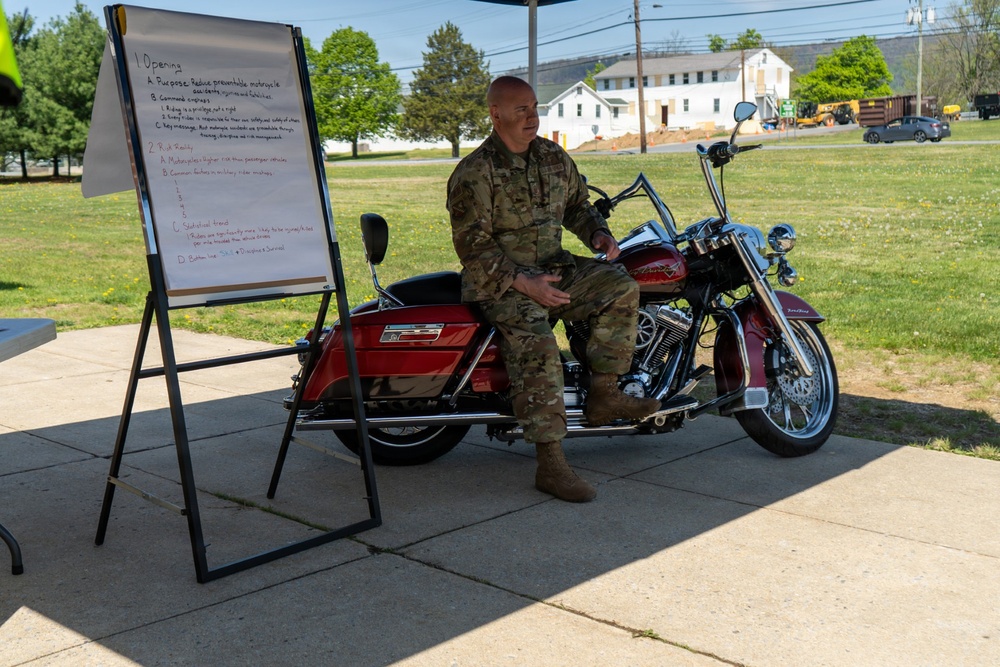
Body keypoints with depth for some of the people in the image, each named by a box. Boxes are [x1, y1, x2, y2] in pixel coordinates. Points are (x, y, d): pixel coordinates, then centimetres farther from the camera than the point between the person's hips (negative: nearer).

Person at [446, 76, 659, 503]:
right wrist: (523, 283, -25)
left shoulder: (554, 158, 9)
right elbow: (473, 247, -15)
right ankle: (550, 466, -28)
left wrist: (598, 234, 1)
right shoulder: (473, 174, -11)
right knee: (537, 348, -30)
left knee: (620, 286, -15)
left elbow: (576, 204, 24)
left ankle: (603, 395, -8)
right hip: (499, 281, -6)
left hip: (554, 269, 7)